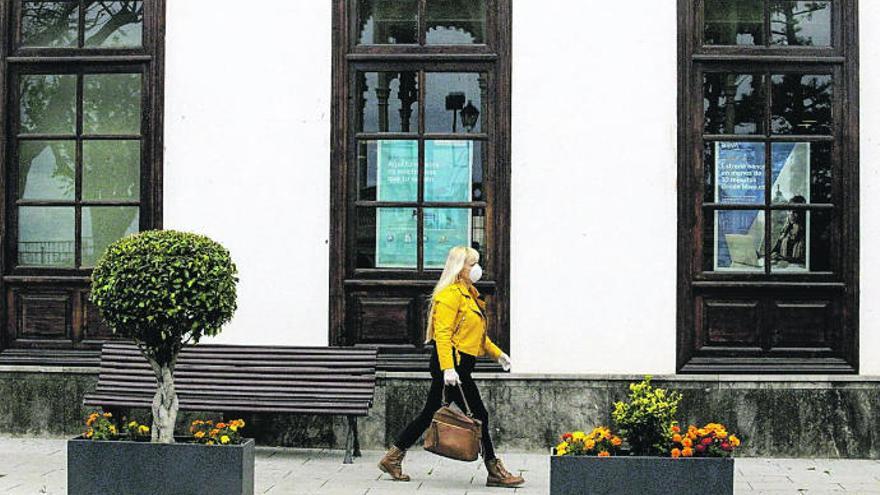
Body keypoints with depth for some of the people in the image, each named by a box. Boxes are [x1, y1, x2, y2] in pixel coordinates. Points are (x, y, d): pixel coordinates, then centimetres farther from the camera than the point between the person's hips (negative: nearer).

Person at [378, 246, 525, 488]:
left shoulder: (468, 293, 19)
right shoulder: (450, 294, -14)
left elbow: (476, 333, 29)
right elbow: (443, 334, -22)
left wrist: (497, 353, 23)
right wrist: (448, 368, -29)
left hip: (459, 366, 10)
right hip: (452, 363, -10)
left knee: (430, 413, 13)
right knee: (478, 415, -5)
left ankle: (392, 458, 20)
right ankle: (494, 471, 4)